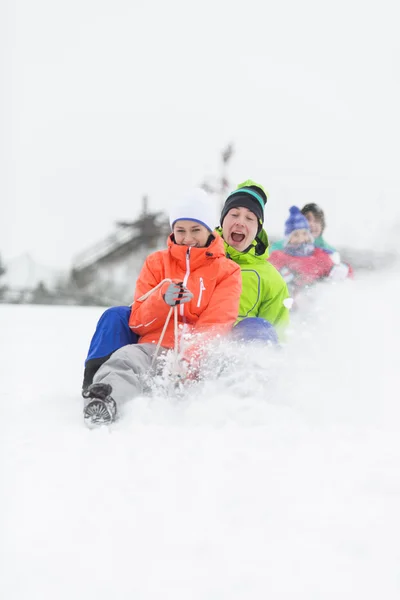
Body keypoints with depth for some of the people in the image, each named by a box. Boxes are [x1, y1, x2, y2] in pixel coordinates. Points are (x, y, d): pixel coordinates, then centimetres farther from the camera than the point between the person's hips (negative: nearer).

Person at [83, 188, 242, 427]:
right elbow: (137, 322, 12)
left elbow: (217, 323, -2)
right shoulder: (157, 262, 19)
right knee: (126, 358, -34)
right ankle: (103, 400, -59)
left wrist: (191, 355, -23)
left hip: (198, 356, 1)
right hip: (154, 347, -1)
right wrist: (162, 300, -11)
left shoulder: (227, 271, 13)